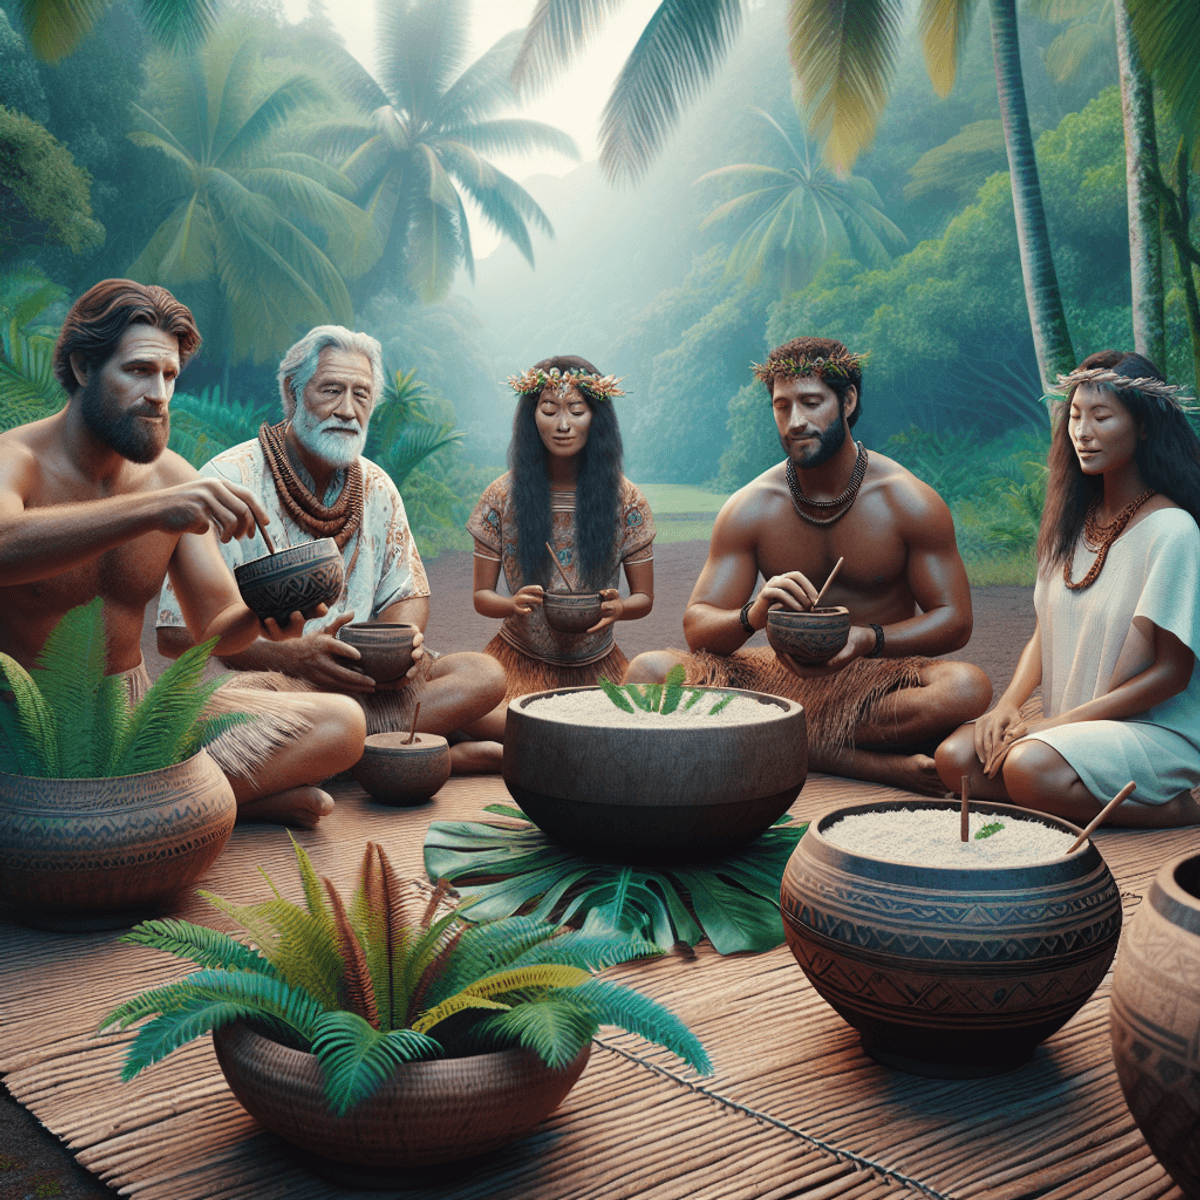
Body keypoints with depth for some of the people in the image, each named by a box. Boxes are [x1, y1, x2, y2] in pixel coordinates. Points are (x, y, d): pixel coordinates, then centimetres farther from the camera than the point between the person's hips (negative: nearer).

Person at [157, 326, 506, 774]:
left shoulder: (376, 487, 9)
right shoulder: (228, 481, -8)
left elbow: (407, 594, 18)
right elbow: (179, 631, -13)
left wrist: (404, 640, -7)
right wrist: (294, 655, -26)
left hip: (362, 682, 5)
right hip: (265, 677, -5)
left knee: (485, 676, -15)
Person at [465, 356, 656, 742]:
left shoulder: (625, 500, -2)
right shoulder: (502, 496, -3)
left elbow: (644, 597, 4)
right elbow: (482, 595, 2)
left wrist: (618, 608, -20)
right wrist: (513, 604, -22)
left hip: (598, 666, 2)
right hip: (521, 660, -1)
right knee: (484, 721, -34)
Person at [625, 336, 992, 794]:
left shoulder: (910, 502, -5)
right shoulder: (750, 508, -2)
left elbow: (954, 620, -4)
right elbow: (697, 628, -5)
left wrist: (869, 639, -25)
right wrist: (753, 614, -30)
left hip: (878, 677, -2)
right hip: (787, 676, 2)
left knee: (969, 688, -35)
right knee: (649, 671, -24)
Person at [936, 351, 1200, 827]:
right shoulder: (1074, 520, 8)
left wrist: (1060, 721, -17)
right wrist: (1009, 703, -7)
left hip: (1159, 729, -6)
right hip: (1066, 718, 7)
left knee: (1029, 766, -33)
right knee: (957, 757, -18)